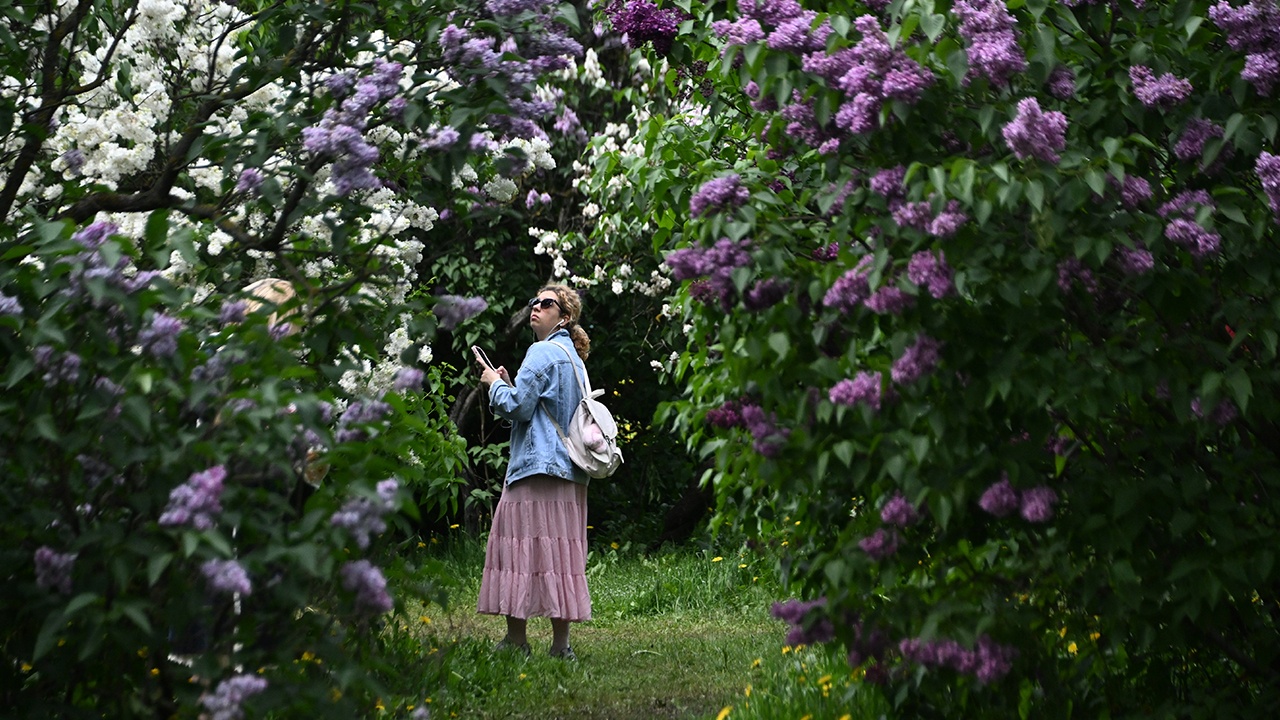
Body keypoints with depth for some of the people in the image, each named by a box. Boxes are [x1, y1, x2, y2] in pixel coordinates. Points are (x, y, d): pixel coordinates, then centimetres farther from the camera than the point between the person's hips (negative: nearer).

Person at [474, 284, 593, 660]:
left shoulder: (542, 352, -9)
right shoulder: (574, 357, 20)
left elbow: (517, 406, -14)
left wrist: (495, 383, 4)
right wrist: (507, 383, 17)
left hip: (536, 466, -9)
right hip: (570, 469, 9)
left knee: (521, 543, -5)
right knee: (560, 550, 6)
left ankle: (516, 638, -3)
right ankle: (561, 643, 5)